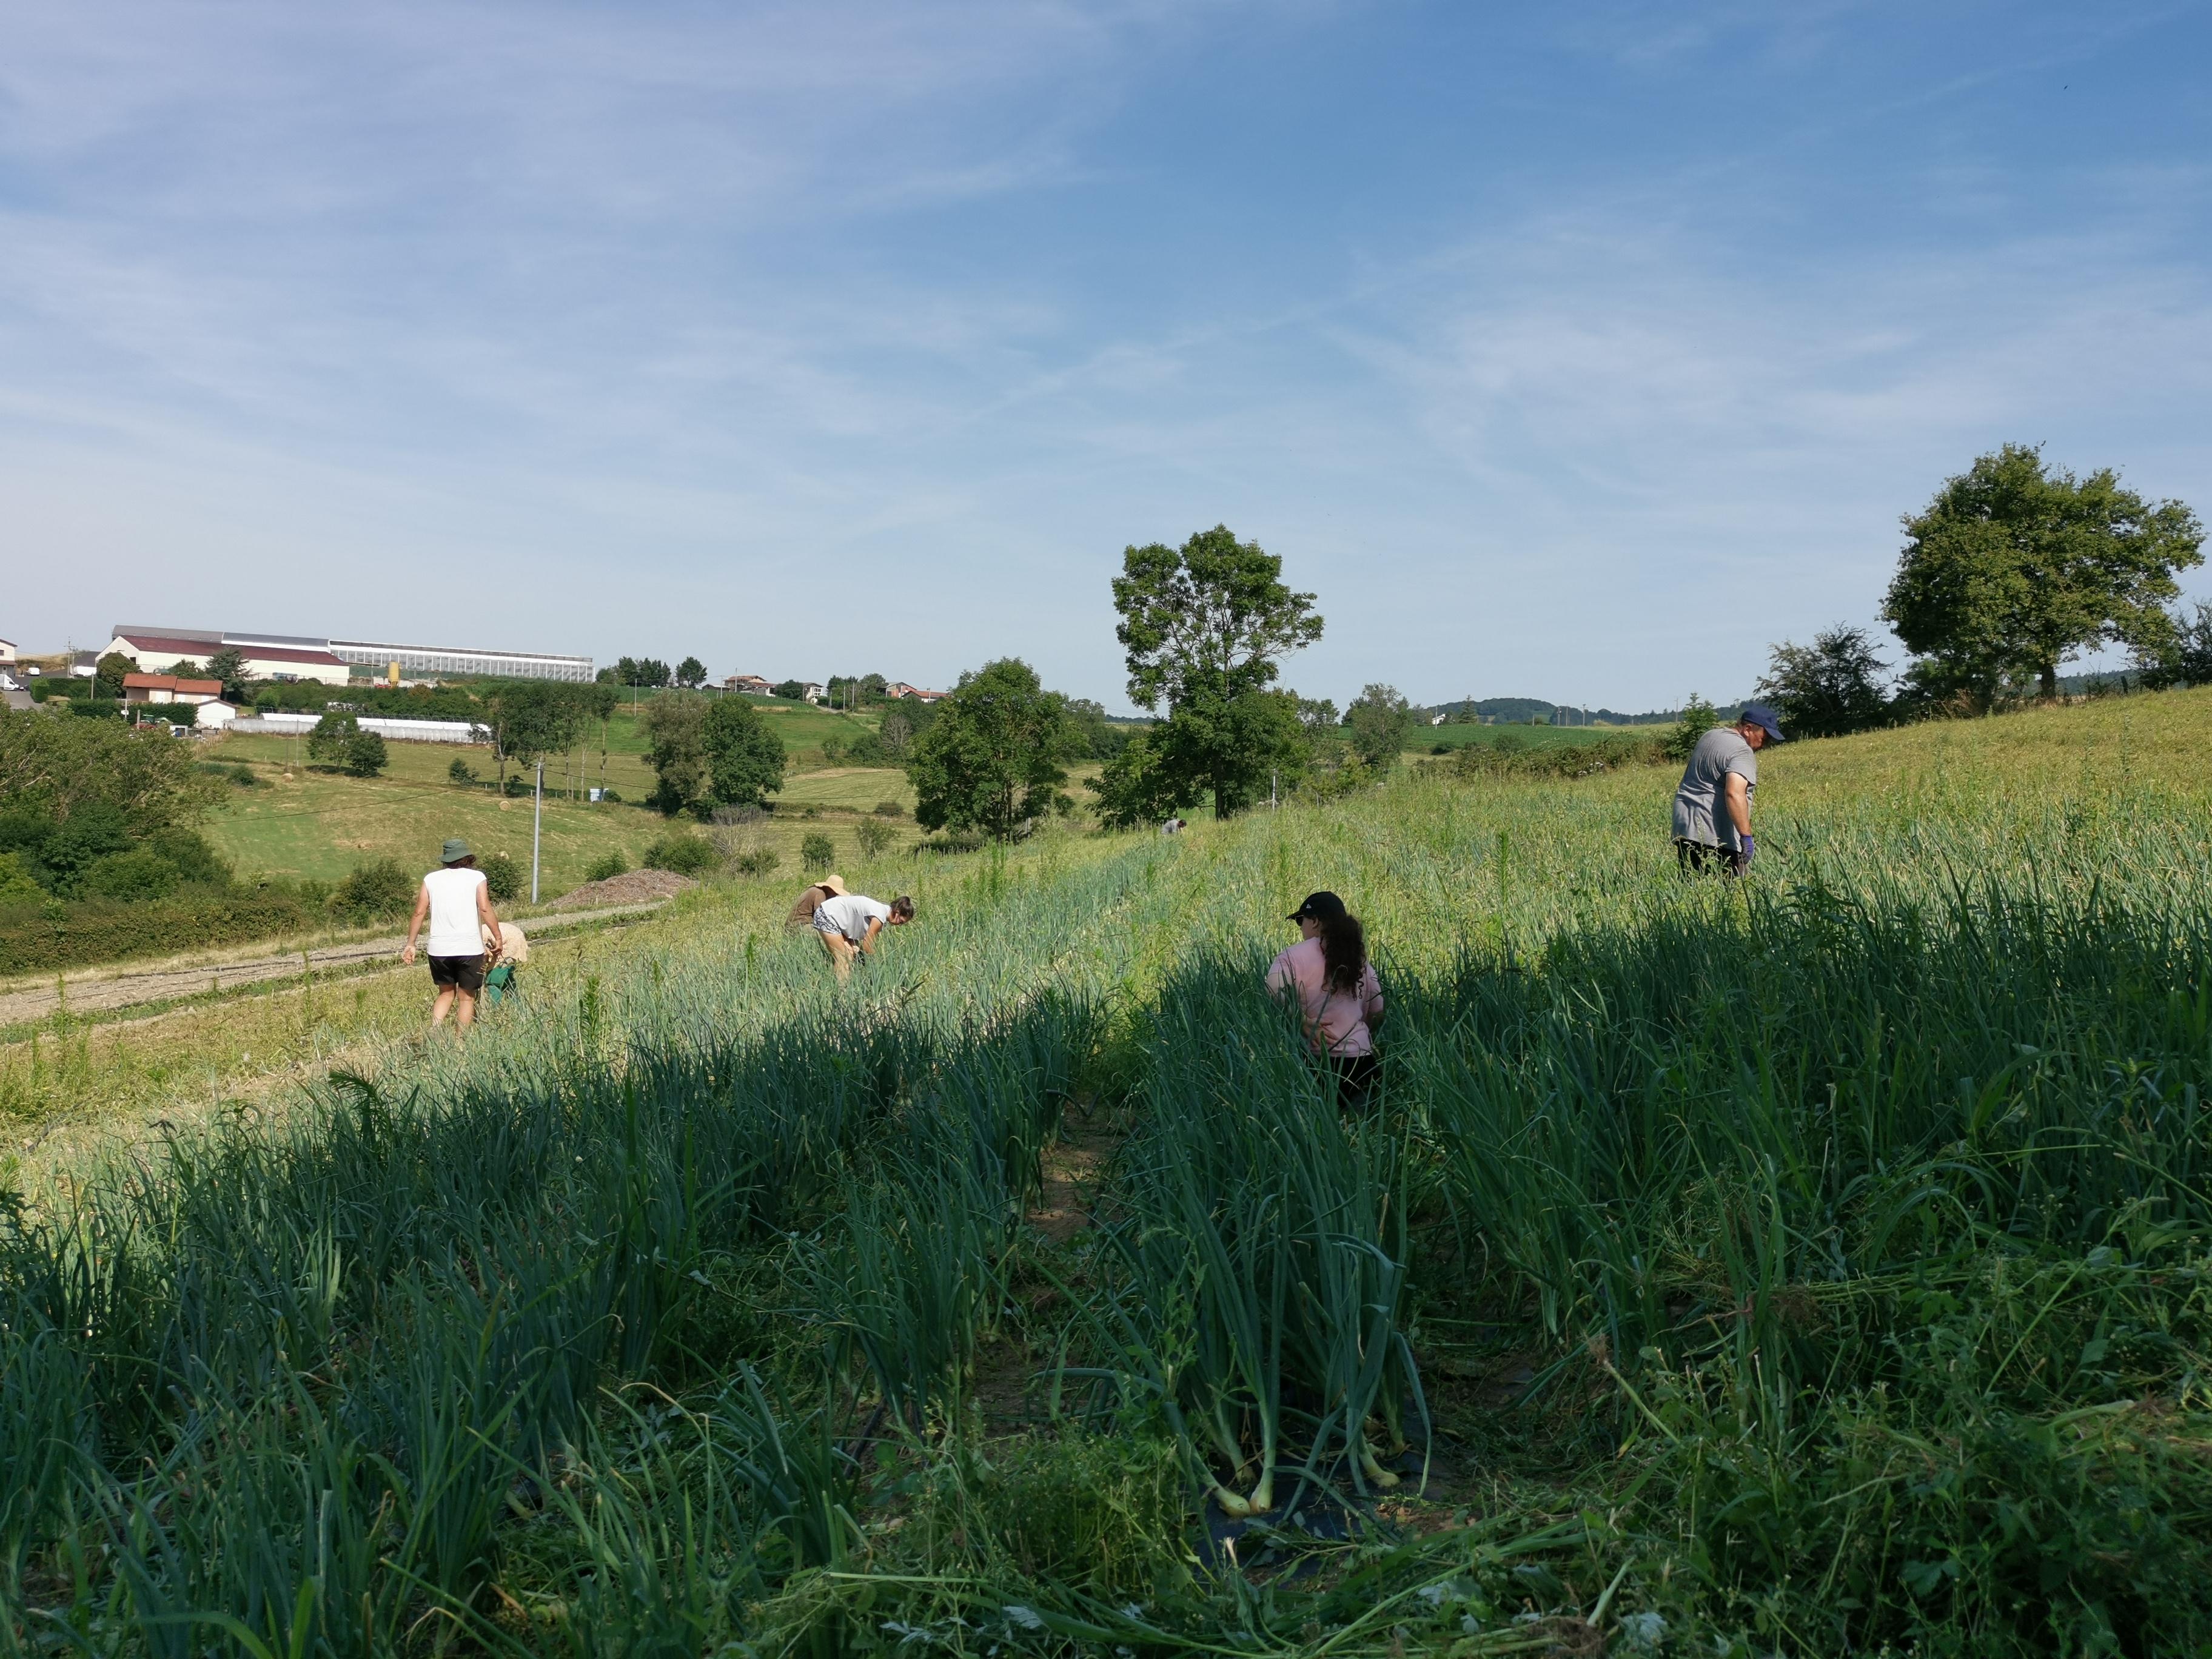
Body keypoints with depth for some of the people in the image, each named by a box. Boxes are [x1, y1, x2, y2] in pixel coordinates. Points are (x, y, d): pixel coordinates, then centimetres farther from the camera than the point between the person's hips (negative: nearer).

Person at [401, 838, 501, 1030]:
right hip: (470, 949, -3)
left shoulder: (431, 879, 9)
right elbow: (485, 909, -9)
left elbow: (419, 913, 5)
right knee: (466, 998, 9)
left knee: (446, 993, 19)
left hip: (439, 949, 3)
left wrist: (411, 944, 10)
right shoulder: (477, 877, 1)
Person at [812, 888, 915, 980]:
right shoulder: (880, 917, -25)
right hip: (826, 916, -9)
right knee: (843, 960, -9)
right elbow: (867, 946, -16)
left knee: (851, 955, 6)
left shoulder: (883, 911, 3)